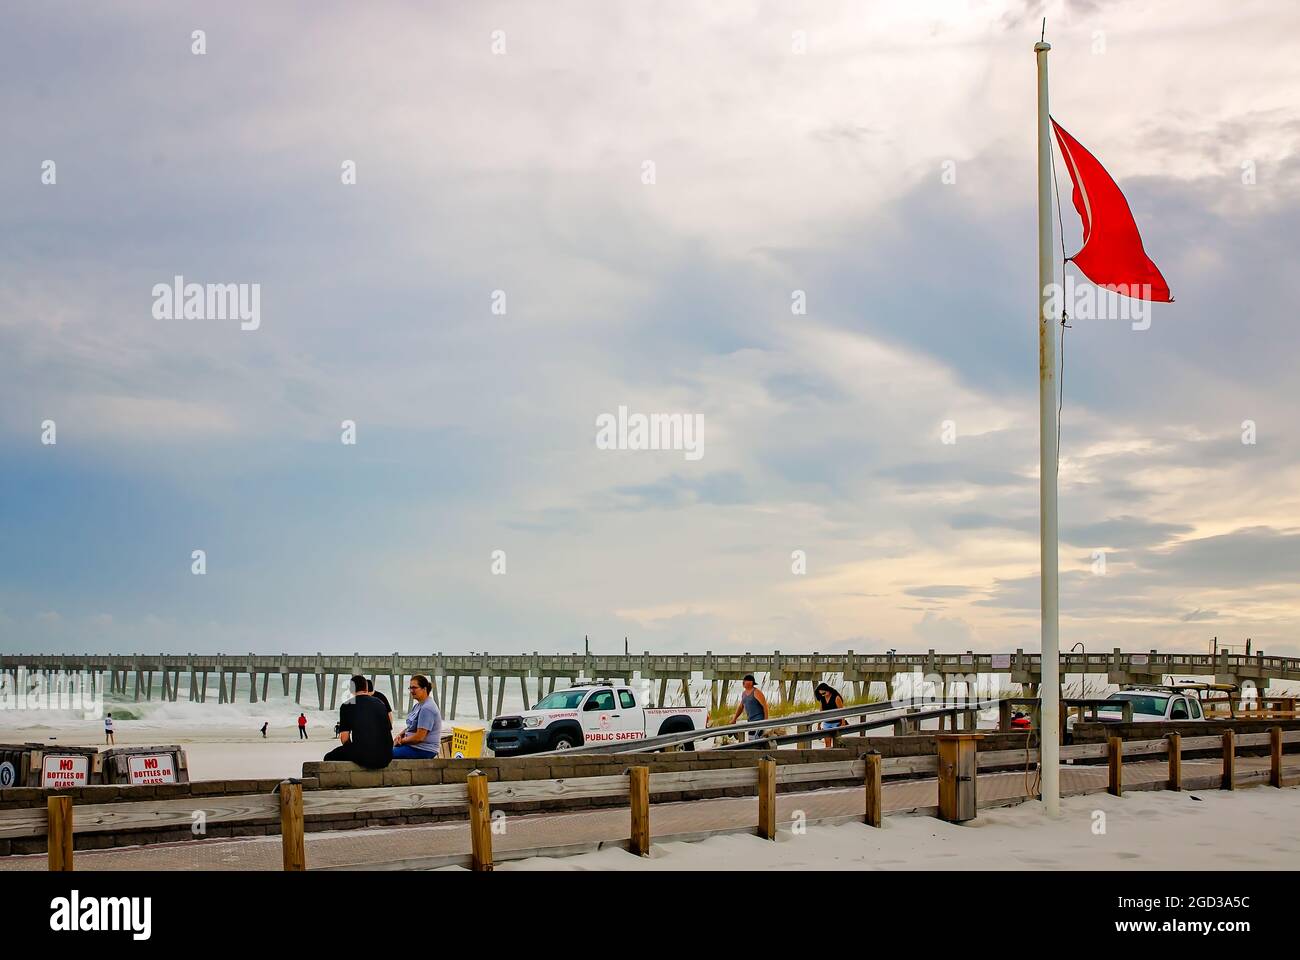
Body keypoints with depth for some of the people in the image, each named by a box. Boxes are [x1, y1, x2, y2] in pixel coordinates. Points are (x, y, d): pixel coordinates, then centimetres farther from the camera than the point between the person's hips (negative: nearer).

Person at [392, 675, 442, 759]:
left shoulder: (427, 708, -19)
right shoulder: (418, 705, 13)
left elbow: (419, 737, -22)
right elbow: (411, 727, 23)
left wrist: (402, 740, -8)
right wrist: (400, 735, 3)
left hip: (424, 750, -10)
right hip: (412, 744, 10)